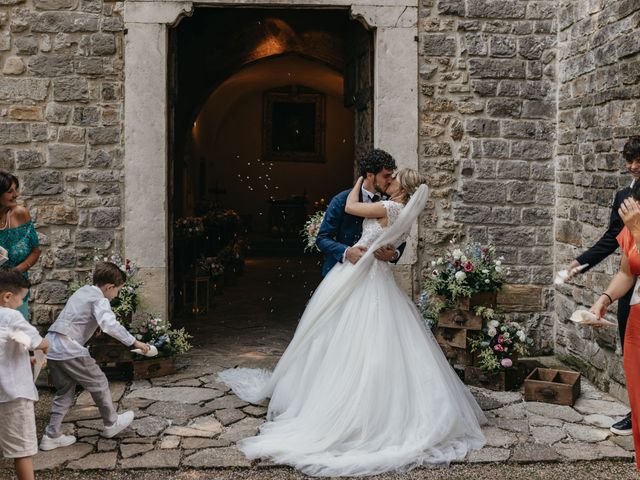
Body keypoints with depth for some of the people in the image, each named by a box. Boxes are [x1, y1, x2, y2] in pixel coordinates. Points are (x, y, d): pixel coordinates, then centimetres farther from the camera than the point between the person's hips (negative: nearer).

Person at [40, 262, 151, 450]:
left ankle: (51, 436, 17)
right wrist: (134, 342, -24)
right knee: (99, 383, 9)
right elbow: (110, 324, -26)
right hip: (69, 349, -9)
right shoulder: (100, 300, -10)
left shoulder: (82, 291, 17)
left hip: (51, 347, 9)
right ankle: (111, 424, 24)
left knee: (65, 391, 19)